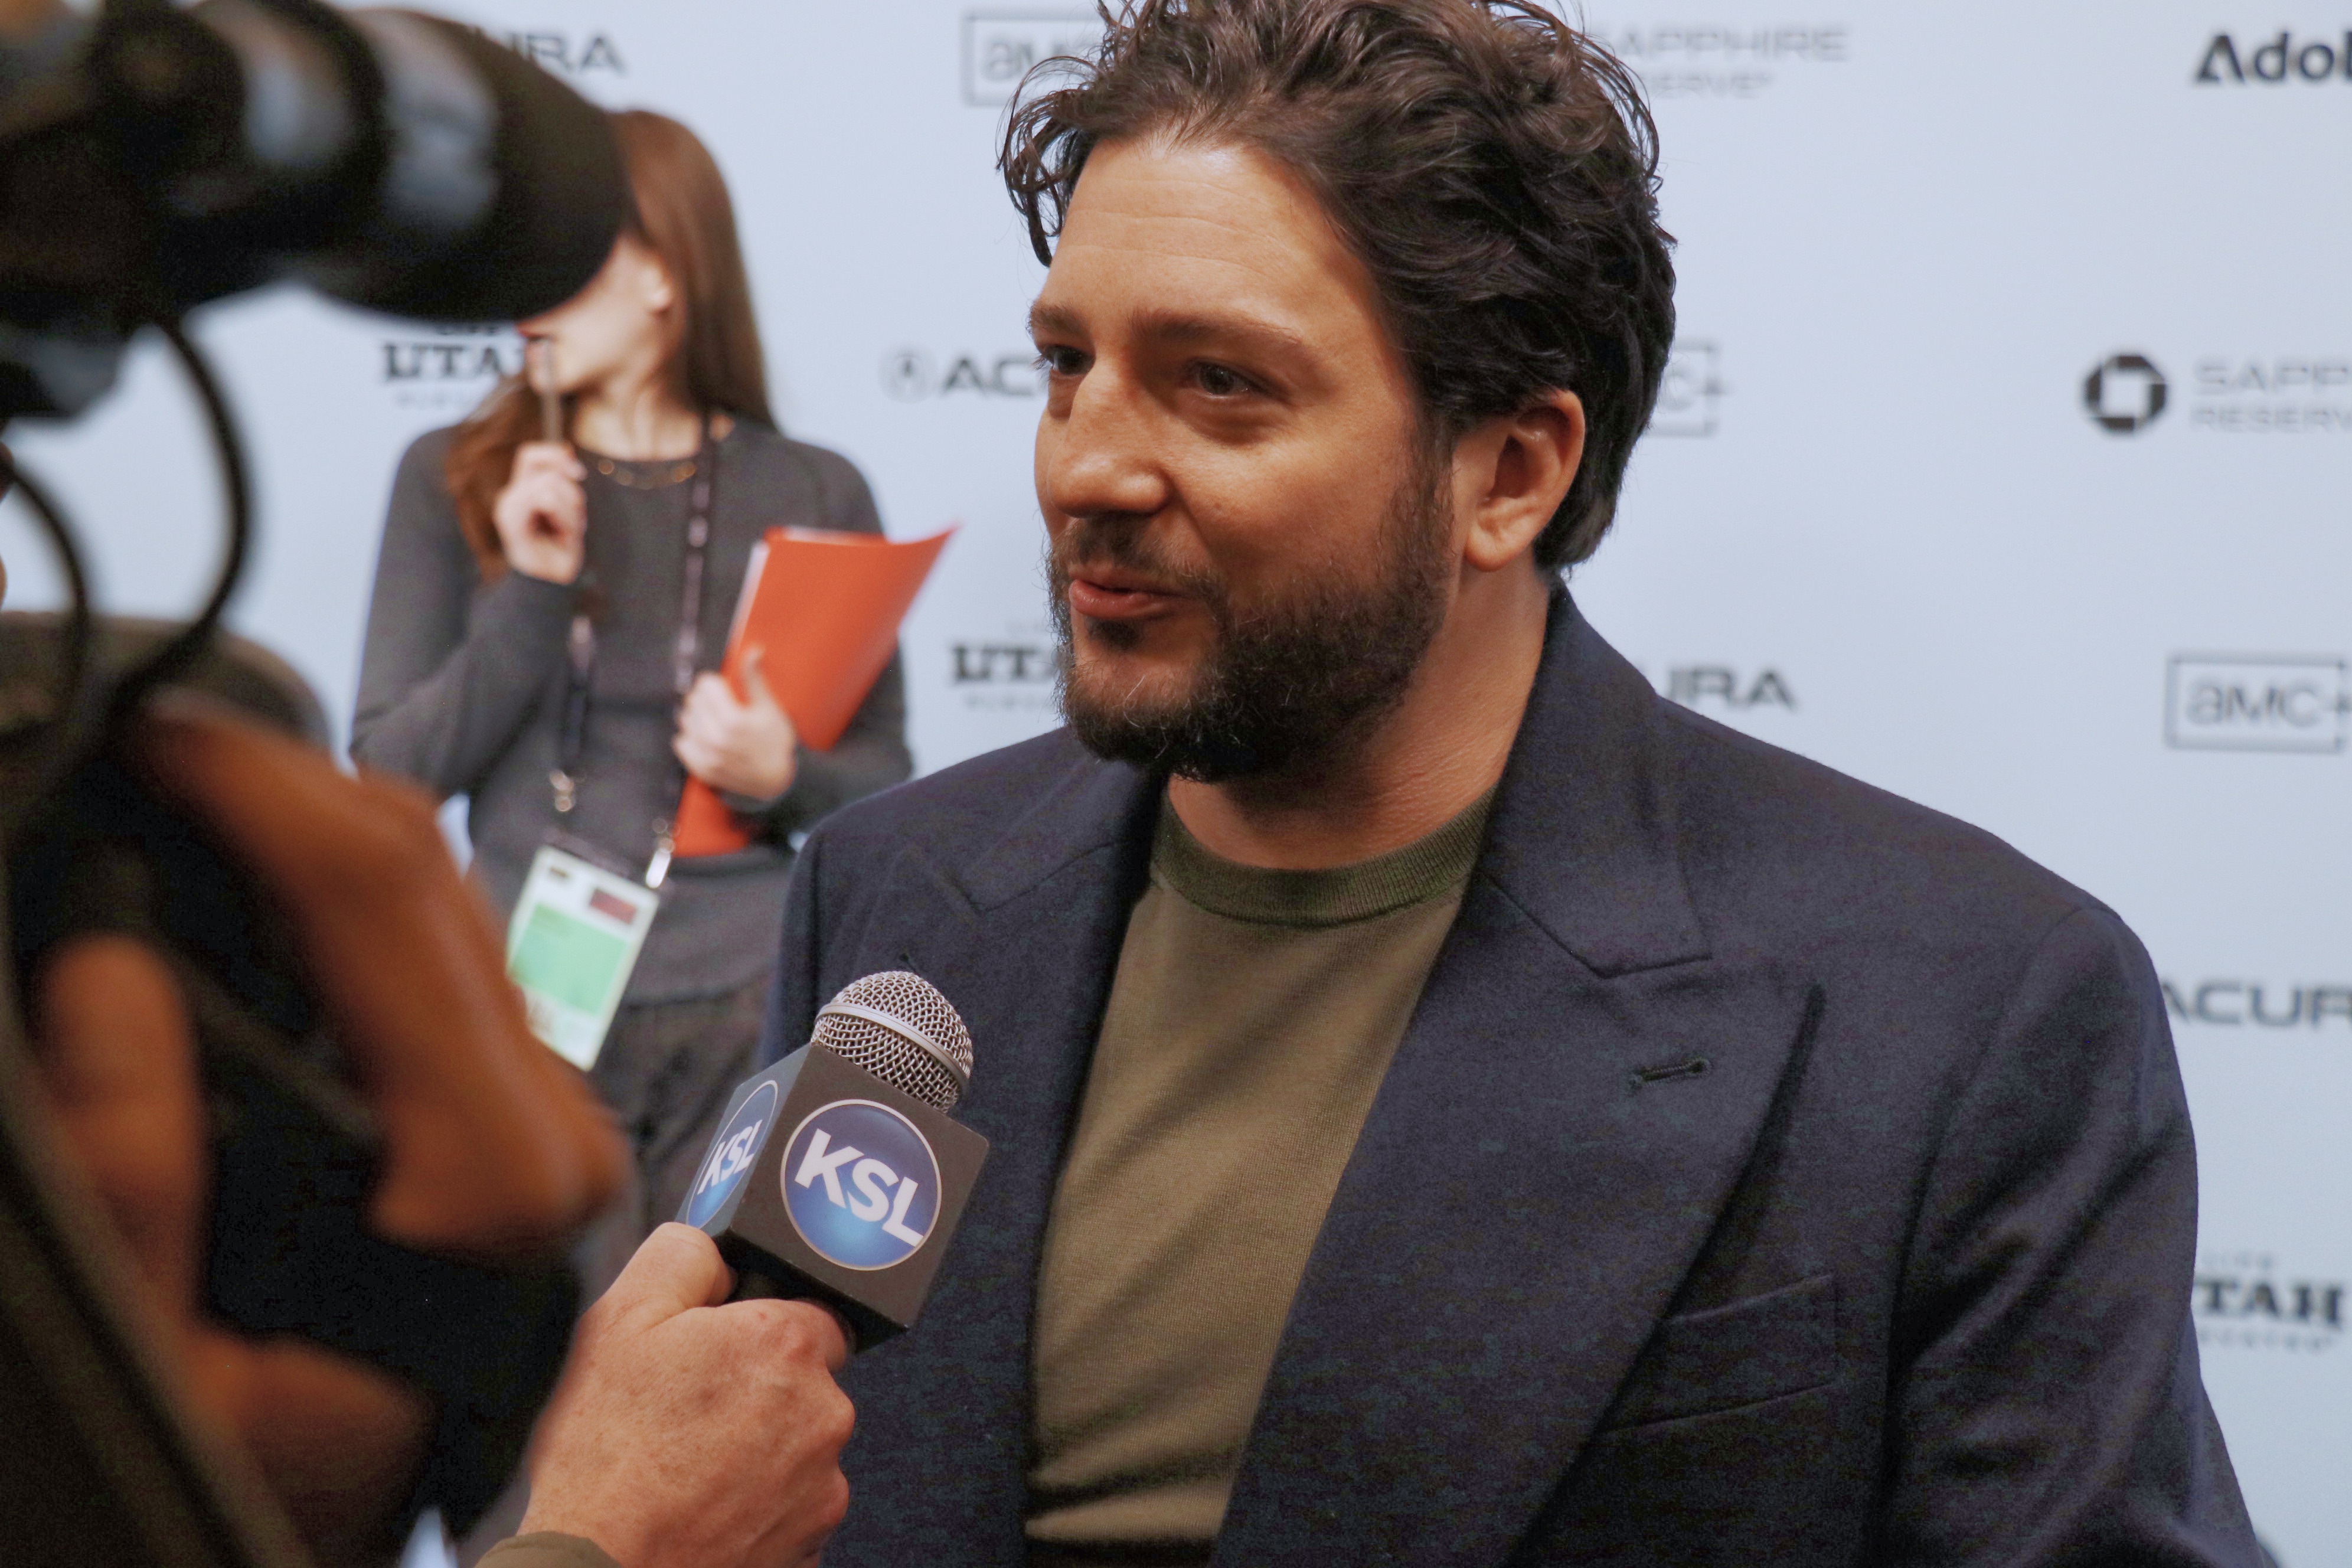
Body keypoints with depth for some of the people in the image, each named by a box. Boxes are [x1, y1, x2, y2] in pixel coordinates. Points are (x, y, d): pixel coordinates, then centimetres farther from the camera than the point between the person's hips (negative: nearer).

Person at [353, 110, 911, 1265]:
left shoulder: (813, 494, 2)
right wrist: (533, 591, -12)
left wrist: (782, 775, -15)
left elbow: (885, 782, 6)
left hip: (751, 1009, 0)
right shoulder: (455, 478, 4)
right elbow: (392, 773, -1)